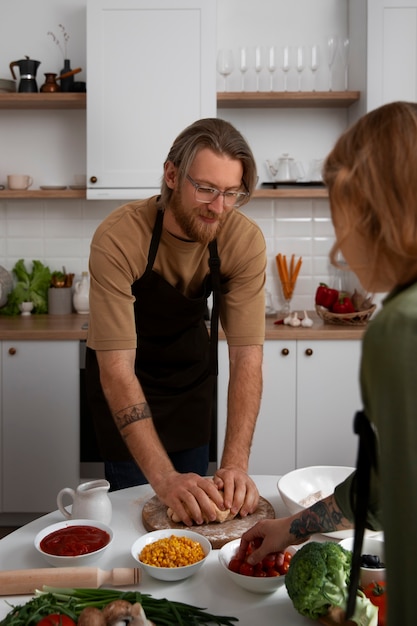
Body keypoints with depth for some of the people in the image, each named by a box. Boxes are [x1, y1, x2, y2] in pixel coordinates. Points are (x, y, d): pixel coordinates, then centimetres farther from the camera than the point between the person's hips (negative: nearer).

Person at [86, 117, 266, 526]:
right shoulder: (118, 238, -34)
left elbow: (247, 353, -25)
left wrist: (236, 463, -34)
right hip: (125, 373, -2)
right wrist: (163, 477, -42)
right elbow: (117, 368, -36)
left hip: (191, 366, 3)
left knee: (193, 499, 10)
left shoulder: (245, 240, -25)